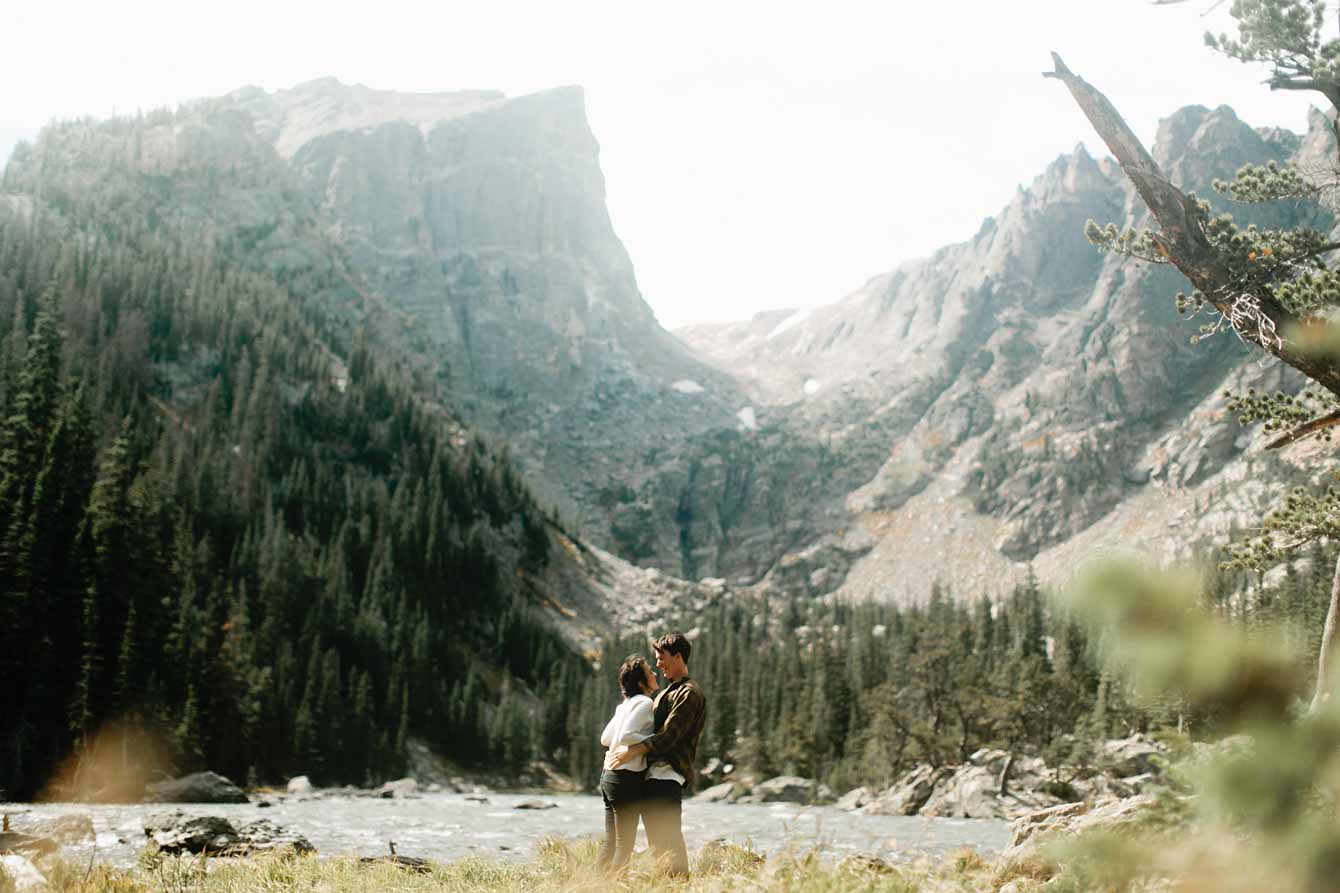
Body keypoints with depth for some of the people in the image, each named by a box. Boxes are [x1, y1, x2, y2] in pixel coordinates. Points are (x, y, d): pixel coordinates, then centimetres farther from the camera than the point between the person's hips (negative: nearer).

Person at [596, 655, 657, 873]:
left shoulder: (626, 704, 16)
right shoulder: (644, 703, -11)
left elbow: (605, 738, 20)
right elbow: (626, 736, -23)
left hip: (609, 775, 9)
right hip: (627, 778, -9)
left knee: (610, 842, 14)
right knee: (624, 846, -3)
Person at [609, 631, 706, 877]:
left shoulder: (689, 693, -7)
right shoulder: (667, 693, 24)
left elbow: (669, 735, -16)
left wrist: (632, 751, -19)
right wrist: (619, 751, 15)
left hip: (668, 775, -10)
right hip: (651, 774, 10)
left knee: (669, 836, -13)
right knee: (656, 838, 10)